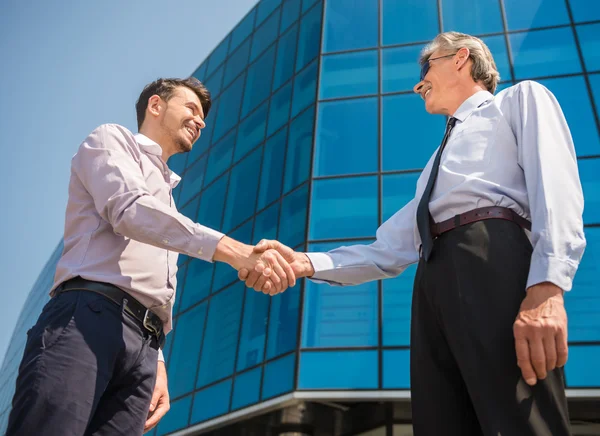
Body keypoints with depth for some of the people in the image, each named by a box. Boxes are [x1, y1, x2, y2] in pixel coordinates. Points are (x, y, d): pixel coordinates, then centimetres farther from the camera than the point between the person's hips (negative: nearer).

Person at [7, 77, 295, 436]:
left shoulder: (166, 197, 35)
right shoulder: (113, 139, 14)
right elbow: (129, 210, -10)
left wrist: (157, 363, 15)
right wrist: (233, 250, -21)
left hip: (143, 343, 7)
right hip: (89, 314, -7)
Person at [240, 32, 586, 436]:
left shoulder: (521, 98, 18)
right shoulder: (436, 168, 36)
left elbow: (555, 182, -3)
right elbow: (387, 253, 27)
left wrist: (547, 285, -21)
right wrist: (306, 263, 12)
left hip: (492, 259, -7)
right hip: (434, 284, 7)